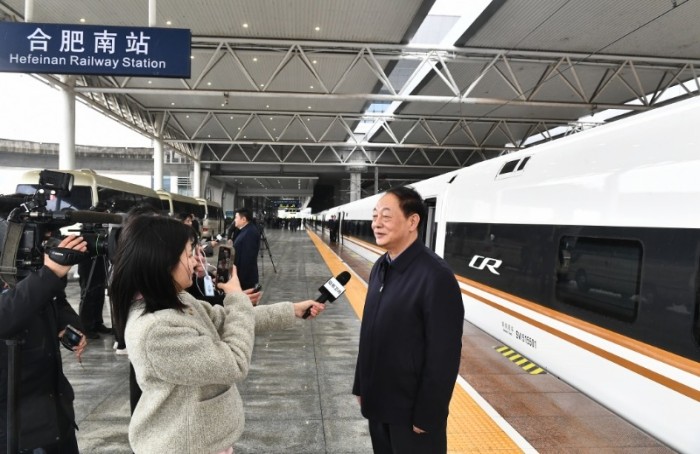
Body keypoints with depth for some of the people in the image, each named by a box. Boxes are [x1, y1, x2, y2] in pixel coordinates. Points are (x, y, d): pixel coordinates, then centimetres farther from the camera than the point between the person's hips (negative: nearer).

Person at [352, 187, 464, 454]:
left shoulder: (436, 276, -22)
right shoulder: (380, 267, 2)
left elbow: (444, 355, -20)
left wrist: (426, 416, -15)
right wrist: (361, 386, 13)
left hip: (410, 409, -7)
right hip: (378, 402, 7)